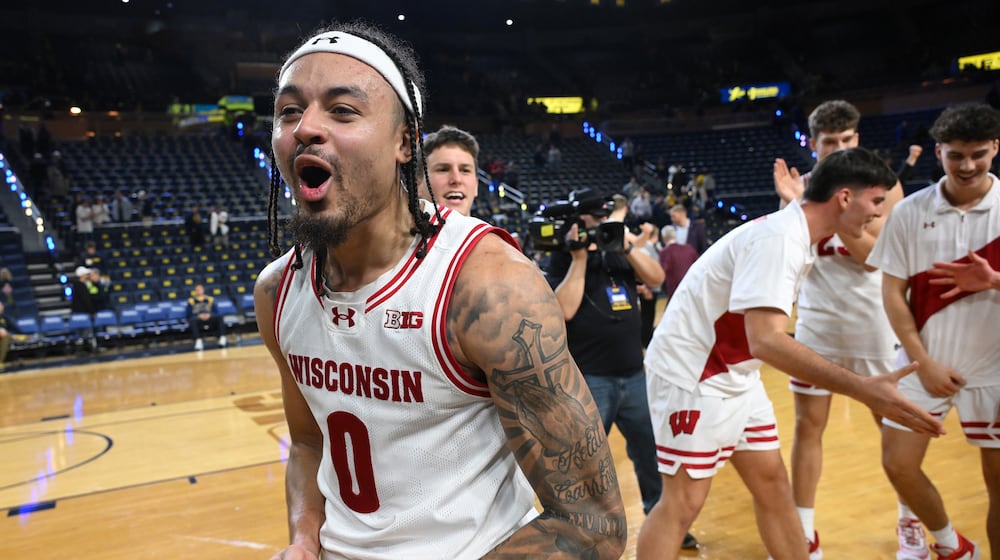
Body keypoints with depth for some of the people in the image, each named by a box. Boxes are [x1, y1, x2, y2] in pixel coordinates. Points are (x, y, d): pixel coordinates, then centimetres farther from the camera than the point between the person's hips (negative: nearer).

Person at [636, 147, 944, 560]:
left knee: (772, 485, 13)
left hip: (734, 376, 10)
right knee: (683, 503, -4)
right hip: (692, 375, -10)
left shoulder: (794, 236, 7)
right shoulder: (778, 237, -24)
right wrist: (862, 389, -40)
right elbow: (766, 340, -36)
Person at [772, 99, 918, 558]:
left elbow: (874, 255, -17)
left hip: (873, 324, -1)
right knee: (808, 426, 3)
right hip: (816, 323, 2)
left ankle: (909, 522, 31)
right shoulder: (802, 186, 1)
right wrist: (793, 205, -18)